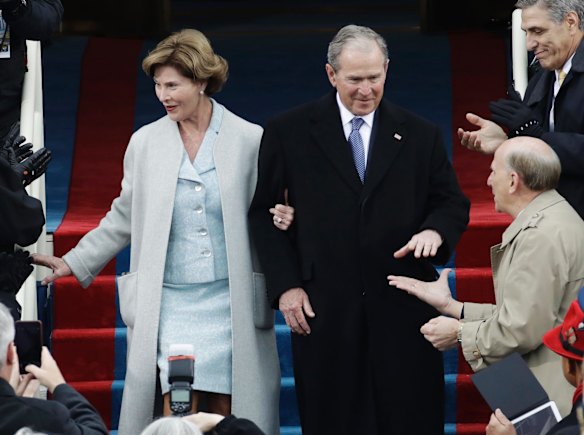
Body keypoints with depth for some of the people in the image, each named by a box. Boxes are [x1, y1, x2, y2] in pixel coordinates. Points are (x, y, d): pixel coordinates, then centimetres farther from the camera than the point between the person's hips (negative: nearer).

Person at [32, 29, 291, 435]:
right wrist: (75, 263, 13)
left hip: (230, 302, -1)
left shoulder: (251, 140, 0)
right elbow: (124, 218, 16)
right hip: (171, 302, 1)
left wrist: (279, 219, -13)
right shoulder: (145, 142, 5)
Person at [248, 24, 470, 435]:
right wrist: (285, 285, -3)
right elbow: (264, 212, 6)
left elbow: (453, 202, 12)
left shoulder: (420, 135, 8)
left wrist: (434, 231, -12)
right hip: (323, 312, -1)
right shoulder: (288, 132, 3)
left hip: (403, 308, 1)